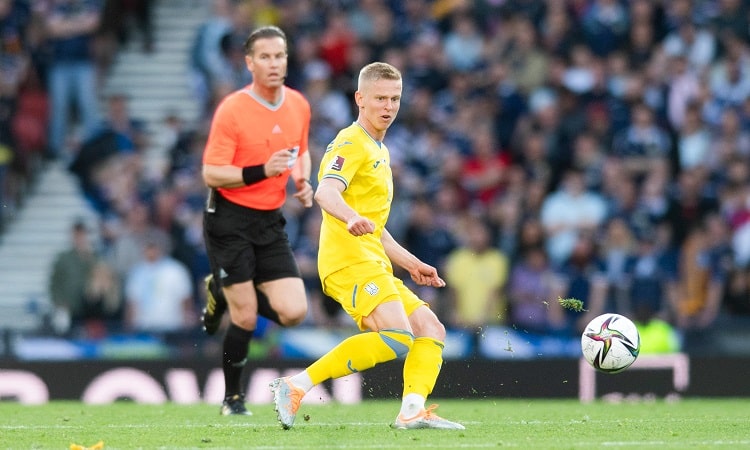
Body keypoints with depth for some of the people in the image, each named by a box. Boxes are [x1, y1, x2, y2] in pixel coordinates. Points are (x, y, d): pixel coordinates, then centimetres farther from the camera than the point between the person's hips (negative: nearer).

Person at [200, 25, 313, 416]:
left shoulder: (299, 105, 3)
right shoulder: (232, 110, -15)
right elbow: (211, 174, -16)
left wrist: (303, 182, 2)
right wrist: (262, 171, -27)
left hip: (270, 222, 5)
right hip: (230, 219, -5)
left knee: (293, 312, -6)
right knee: (245, 318, -5)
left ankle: (223, 294, 23)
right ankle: (232, 398, 17)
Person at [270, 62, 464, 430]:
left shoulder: (379, 152, 26)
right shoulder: (351, 144, -5)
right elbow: (326, 192, -26)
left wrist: (411, 264, 31)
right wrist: (353, 218, -46)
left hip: (373, 265, 10)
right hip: (350, 262, -10)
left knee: (431, 330, 2)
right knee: (397, 337, -25)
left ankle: (413, 411, -14)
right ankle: (298, 385, -24)